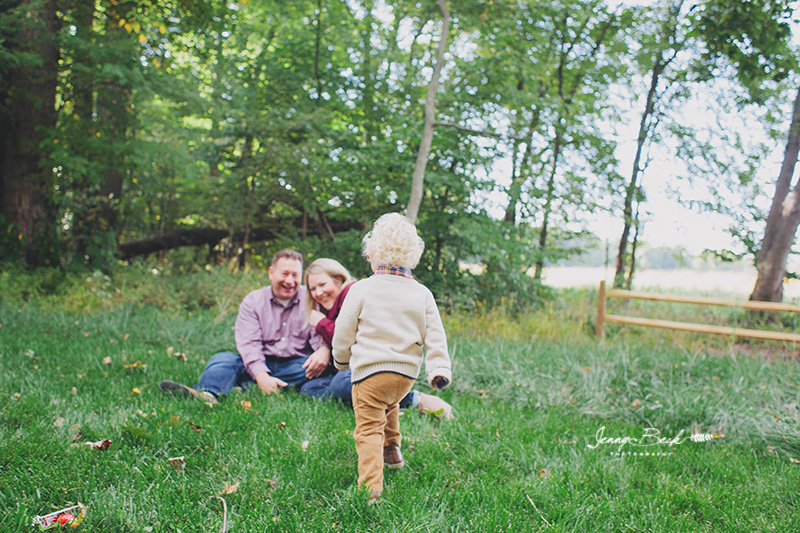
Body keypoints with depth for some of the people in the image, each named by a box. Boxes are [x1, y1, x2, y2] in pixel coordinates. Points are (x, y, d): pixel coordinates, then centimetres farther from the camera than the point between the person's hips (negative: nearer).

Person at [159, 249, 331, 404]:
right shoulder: (252, 301, 5)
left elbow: (321, 334, -5)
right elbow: (249, 344, -8)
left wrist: (324, 349, -33)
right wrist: (262, 376, -28)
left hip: (295, 366, -1)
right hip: (262, 365, 1)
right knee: (223, 359, -22)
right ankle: (206, 394, -58)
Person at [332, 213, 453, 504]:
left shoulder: (361, 289, -5)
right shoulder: (423, 294, 4)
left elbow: (344, 332, 2)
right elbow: (434, 337, 3)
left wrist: (341, 360, 18)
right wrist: (439, 369, 5)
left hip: (370, 369, -4)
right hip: (407, 373, 5)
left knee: (369, 427, -2)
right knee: (389, 406, 33)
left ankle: (371, 485, -13)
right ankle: (392, 448, 47)